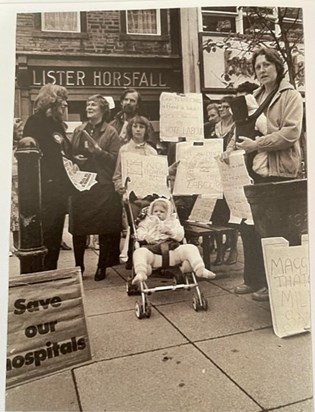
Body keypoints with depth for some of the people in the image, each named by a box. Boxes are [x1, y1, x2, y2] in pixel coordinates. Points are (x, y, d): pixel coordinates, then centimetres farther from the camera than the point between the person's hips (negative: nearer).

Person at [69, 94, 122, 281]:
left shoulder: (111, 132, 0)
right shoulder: (79, 130, 13)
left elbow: (115, 159, -7)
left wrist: (98, 150, -18)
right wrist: (75, 159, -3)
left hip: (103, 186, -4)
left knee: (105, 229, 4)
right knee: (78, 228, 6)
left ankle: (102, 267, 19)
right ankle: (78, 266, 22)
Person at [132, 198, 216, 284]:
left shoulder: (173, 222, 27)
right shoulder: (147, 222, 27)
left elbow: (180, 236, 11)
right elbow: (139, 234, 12)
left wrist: (170, 231, -8)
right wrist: (145, 236, -12)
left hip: (172, 249, 1)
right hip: (152, 249, -1)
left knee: (191, 248, -23)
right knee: (139, 252, -35)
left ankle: (200, 269, -29)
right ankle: (140, 273, -52)